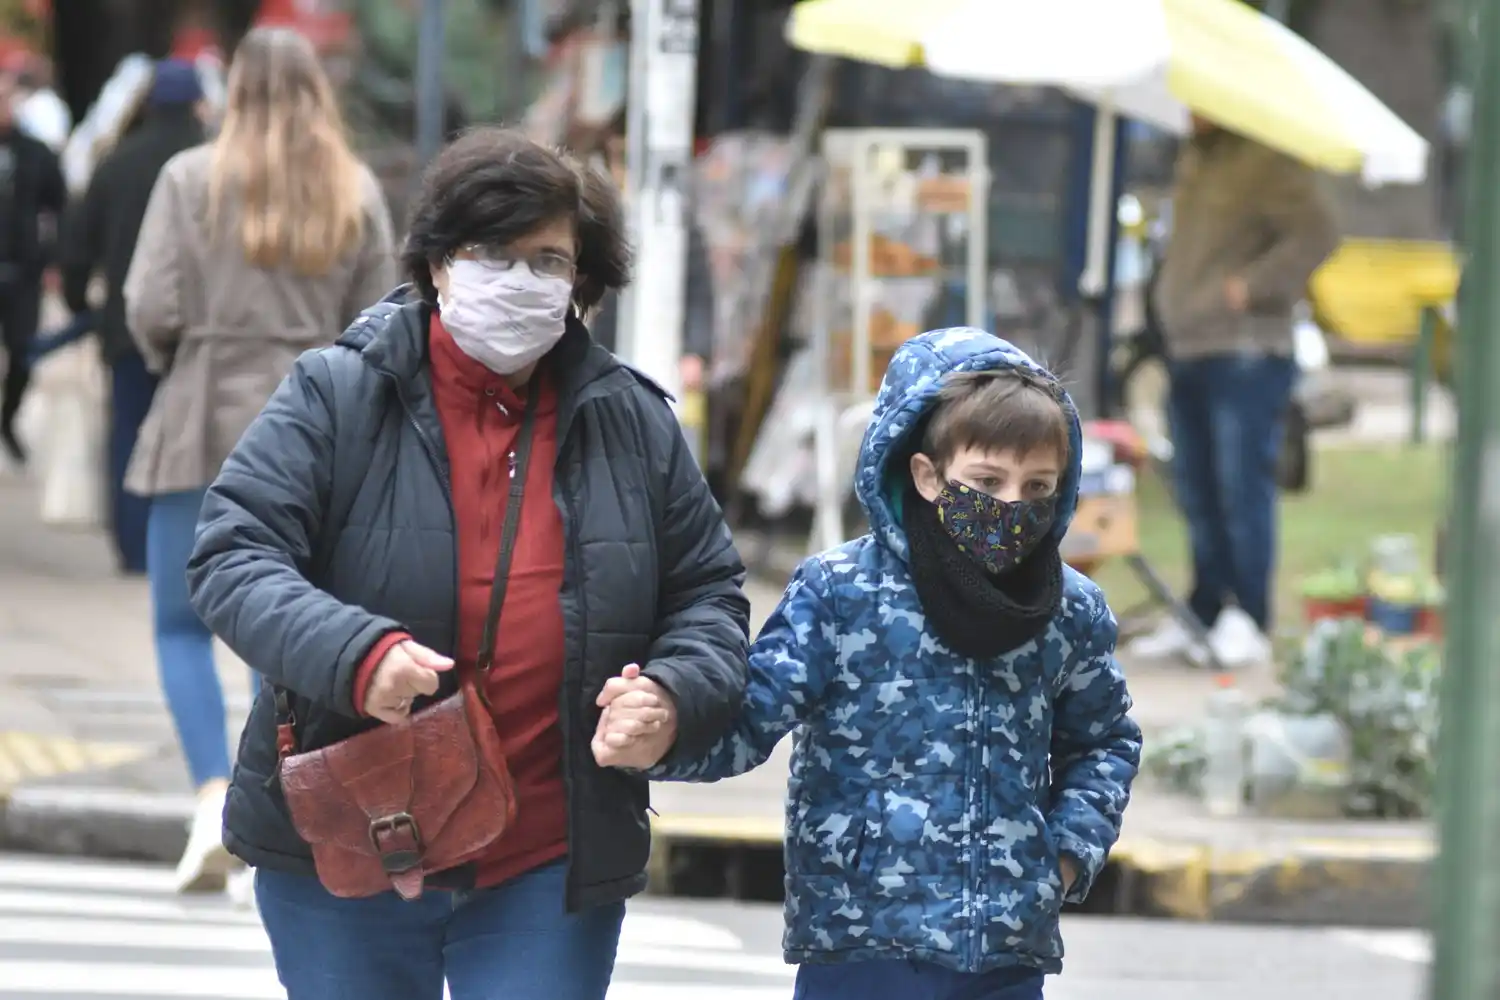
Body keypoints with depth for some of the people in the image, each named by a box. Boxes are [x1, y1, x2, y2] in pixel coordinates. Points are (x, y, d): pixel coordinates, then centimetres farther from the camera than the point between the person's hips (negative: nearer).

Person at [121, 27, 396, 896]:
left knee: (183, 625, 7)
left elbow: (151, 310, -8)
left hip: (206, 424, -2)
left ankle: (215, 796, -10)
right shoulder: (359, 193, 3)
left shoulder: (193, 178, -5)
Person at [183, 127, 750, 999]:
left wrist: (673, 693, -10)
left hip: (553, 868, 1)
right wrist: (354, 654, -30)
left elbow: (708, 593, 13)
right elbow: (233, 558, -12)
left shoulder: (632, 421, 5)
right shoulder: (336, 398, -4)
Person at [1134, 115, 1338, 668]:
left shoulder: (1268, 161, -11)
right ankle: (1202, 615, 19)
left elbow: (1316, 234, -21)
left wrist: (1253, 286, -20)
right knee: (1198, 494, 12)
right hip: (1187, 352, 9)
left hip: (1245, 357, -9)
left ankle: (1248, 623, -6)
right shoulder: (1195, 158, 16)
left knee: (1242, 492, -8)